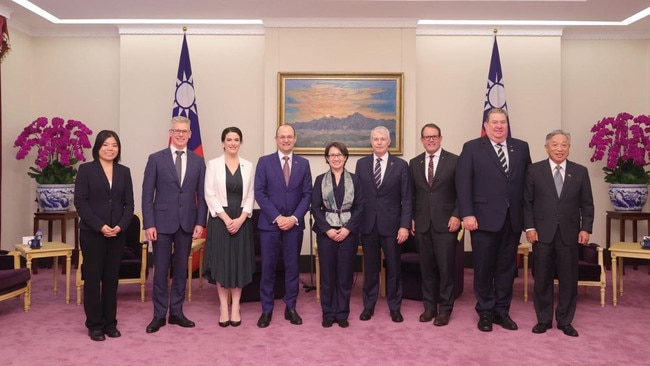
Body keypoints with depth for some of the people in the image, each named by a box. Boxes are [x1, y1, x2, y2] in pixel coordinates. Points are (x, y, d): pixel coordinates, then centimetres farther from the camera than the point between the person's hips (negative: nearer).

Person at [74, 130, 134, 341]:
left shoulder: (124, 172, 9)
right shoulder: (86, 169, -1)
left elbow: (129, 203, 6)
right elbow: (80, 202, -7)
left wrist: (121, 226, -10)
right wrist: (100, 226, -15)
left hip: (117, 234, 3)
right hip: (92, 233, -3)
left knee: (112, 278, 8)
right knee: (93, 278, 3)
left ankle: (110, 323, 18)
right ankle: (94, 325, 14)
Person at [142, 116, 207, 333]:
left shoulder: (198, 161, 6)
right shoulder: (156, 159, 0)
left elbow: (201, 195, 5)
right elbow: (147, 194, -3)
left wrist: (200, 222, -2)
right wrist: (149, 224, -9)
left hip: (187, 223, 2)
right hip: (162, 222, -2)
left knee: (181, 269, 10)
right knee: (160, 270, 4)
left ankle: (176, 312, 23)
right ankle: (159, 315, 17)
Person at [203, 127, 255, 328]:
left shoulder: (248, 166, 6)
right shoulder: (213, 164, 0)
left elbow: (250, 196, 3)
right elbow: (210, 195, -5)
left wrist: (240, 219, -10)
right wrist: (226, 219, -13)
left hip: (242, 219, 2)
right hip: (220, 219, -2)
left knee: (240, 262, 4)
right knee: (221, 262, 1)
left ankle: (236, 308, 15)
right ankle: (224, 308, 12)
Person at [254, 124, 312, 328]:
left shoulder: (303, 163, 7)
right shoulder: (265, 162, 1)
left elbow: (307, 194, 3)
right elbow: (259, 193, -5)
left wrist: (294, 218, -10)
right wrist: (277, 217, -12)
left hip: (294, 224, 2)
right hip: (269, 223, -1)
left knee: (292, 267, 8)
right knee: (268, 268, 4)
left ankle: (290, 308, 20)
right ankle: (266, 310, 15)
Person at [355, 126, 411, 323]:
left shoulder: (400, 165, -1)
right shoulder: (361, 164, 5)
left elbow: (406, 198, -3)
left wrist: (405, 225, -9)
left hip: (391, 224, -1)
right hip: (368, 224, 1)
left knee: (393, 268, 8)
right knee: (370, 268, 11)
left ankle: (395, 308, 23)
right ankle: (368, 306, 25)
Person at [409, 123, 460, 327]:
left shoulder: (454, 161, 0)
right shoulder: (414, 163, 11)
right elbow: (411, 194, 13)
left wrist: (456, 215, -9)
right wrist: (411, 218, 6)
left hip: (445, 223, -3)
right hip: (422, 224, 3)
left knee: (446, 267, 1)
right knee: (426, 267, 9)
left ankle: (445, 309, 13)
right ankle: (429, 306, 21)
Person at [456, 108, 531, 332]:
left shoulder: (521, 147, 10)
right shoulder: (472, 148, 0)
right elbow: (463, 183, -6)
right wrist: (467, 214, -13)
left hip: (513, 219, 3)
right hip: (485, 218, -3)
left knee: (507, 267, 11)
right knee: (483, 268, 6)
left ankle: (502, 311, 25)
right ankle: (485, 312, 21)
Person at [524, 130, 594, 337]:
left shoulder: (580, 172, 6)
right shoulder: (535, 170, 2)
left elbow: (587, 204, 7)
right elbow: (527, 202, 0)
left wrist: (585, 228, -3)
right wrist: (529, 227, -7)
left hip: (569, 234, 2)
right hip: (542, 233, -1)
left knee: (569, 279, 7)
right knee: (542, 278, 6)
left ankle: (565, 321, 21)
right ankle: (543, 319, 19)